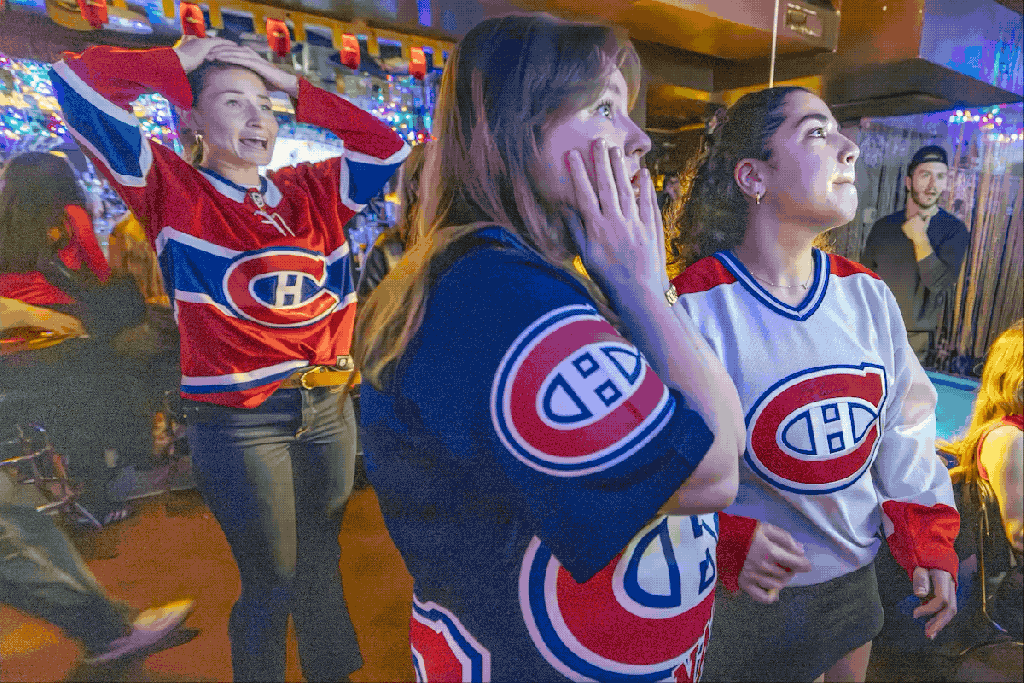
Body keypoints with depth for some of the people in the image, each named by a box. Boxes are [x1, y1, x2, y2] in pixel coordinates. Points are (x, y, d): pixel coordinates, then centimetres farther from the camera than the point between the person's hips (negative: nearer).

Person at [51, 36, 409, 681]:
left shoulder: (311, 190, 11)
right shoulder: (172, 187, -1)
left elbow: (386, 146, 9)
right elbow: (79, 82, -8)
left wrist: (294, 87, 7)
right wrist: (180, 62, 3)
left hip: (327, 406, 5)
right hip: (238, 420, -4)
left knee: (322, 565, 21)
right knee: (272, 585, 9)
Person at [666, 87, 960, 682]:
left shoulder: (870, 296, -5)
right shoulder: (692, 309, -25)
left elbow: (904, 424, 6)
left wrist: (927, 538, 3)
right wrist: (724, 538, -28)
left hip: (855, 573, 6)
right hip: (750, 591, -6)